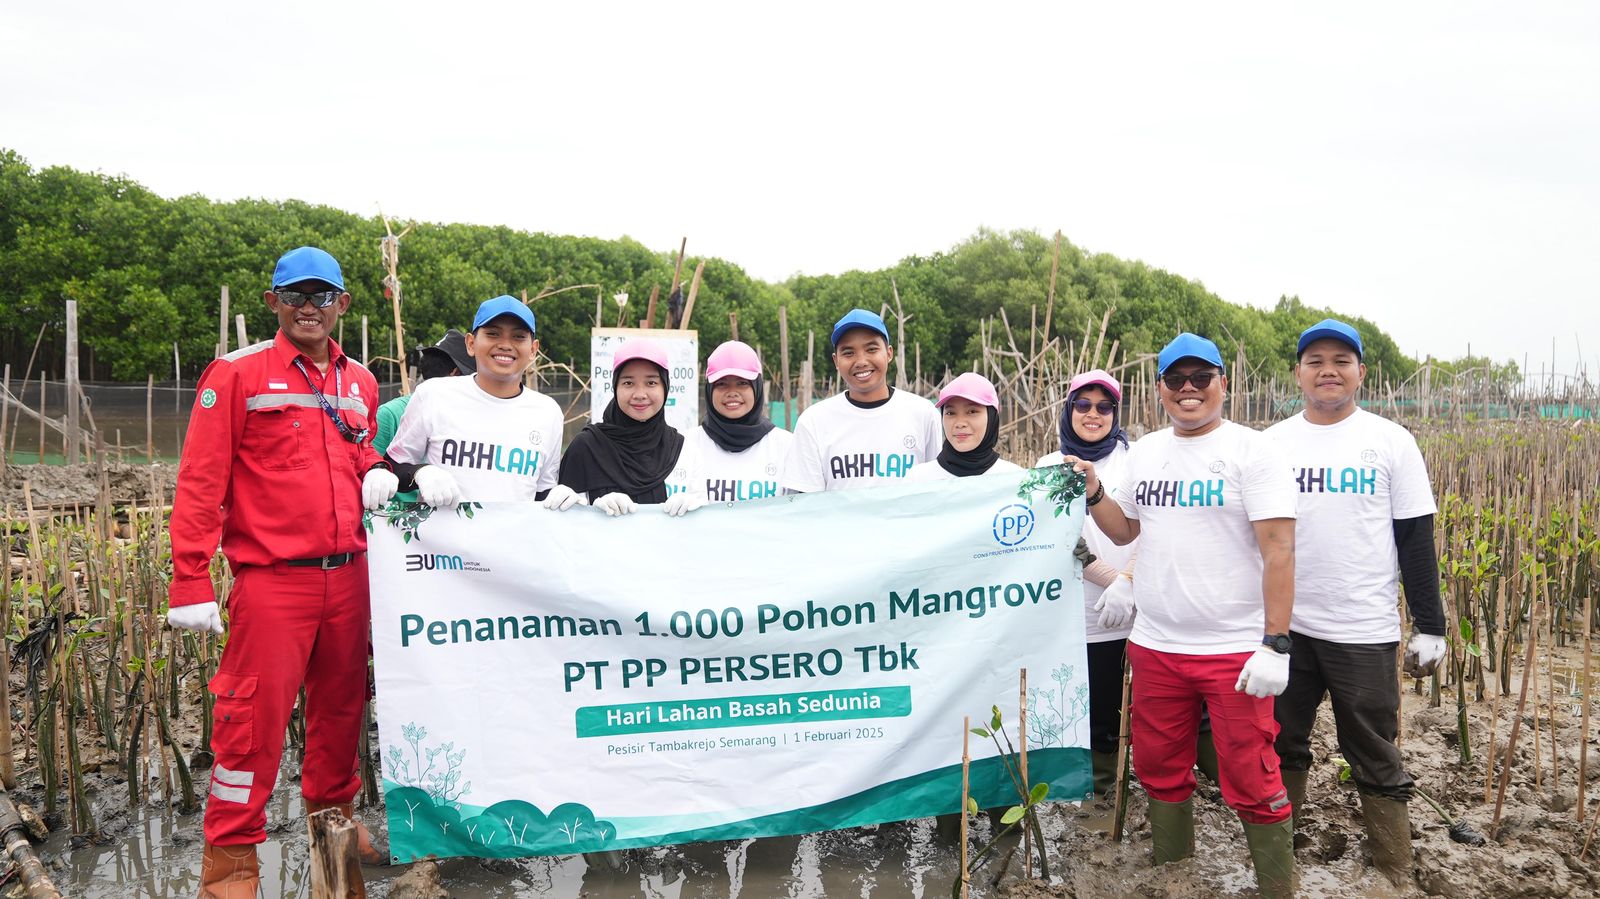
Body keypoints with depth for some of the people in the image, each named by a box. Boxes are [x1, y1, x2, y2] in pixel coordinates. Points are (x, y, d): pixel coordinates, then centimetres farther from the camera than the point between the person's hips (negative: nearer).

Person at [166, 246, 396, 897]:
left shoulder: (360, 383, 12)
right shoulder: (236, 375, -4)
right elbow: (200, 482, -7)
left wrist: (375, 471, 3)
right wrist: (191, 582, -12)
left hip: (347, 574, 5)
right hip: (272, 577, -5)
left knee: (341, 703, 15)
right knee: (255, 714, -2)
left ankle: (332, 812, 35)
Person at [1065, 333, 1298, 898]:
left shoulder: (1252, 450, -7)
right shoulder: (1144, 452, 10)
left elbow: (1279, 549, -13)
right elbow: (1124, 531, 20)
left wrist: (1276, 644, -18)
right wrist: (1093, 492, 1)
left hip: (1234, 650, -6)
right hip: (1155, 646, 6)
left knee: (1252, 782, 0)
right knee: (1160, 770, 15)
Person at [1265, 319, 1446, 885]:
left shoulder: (1391, 441, -1)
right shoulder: (1271, 443, 4)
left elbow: (1416, 538, -1)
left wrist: (1429, 626, -3)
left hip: (1363, 631, -2)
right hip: (1284, 626, 3)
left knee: (1374, 758, 8)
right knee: (1282, 746, 14)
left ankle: (1395, 873, 22)